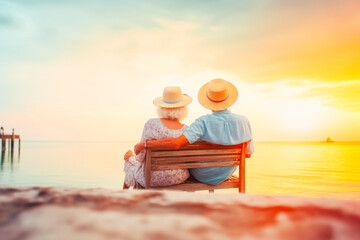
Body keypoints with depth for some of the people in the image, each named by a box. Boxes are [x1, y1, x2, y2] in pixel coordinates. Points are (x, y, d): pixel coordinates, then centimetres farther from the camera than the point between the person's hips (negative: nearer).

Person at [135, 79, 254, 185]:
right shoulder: (243, 121, -20)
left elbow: (176, 143, -41)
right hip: (227, 173, 4)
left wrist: (145, 143, -29)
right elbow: (248, 153, -8)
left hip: (203, 175, -4)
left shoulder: (204, 122, -31)